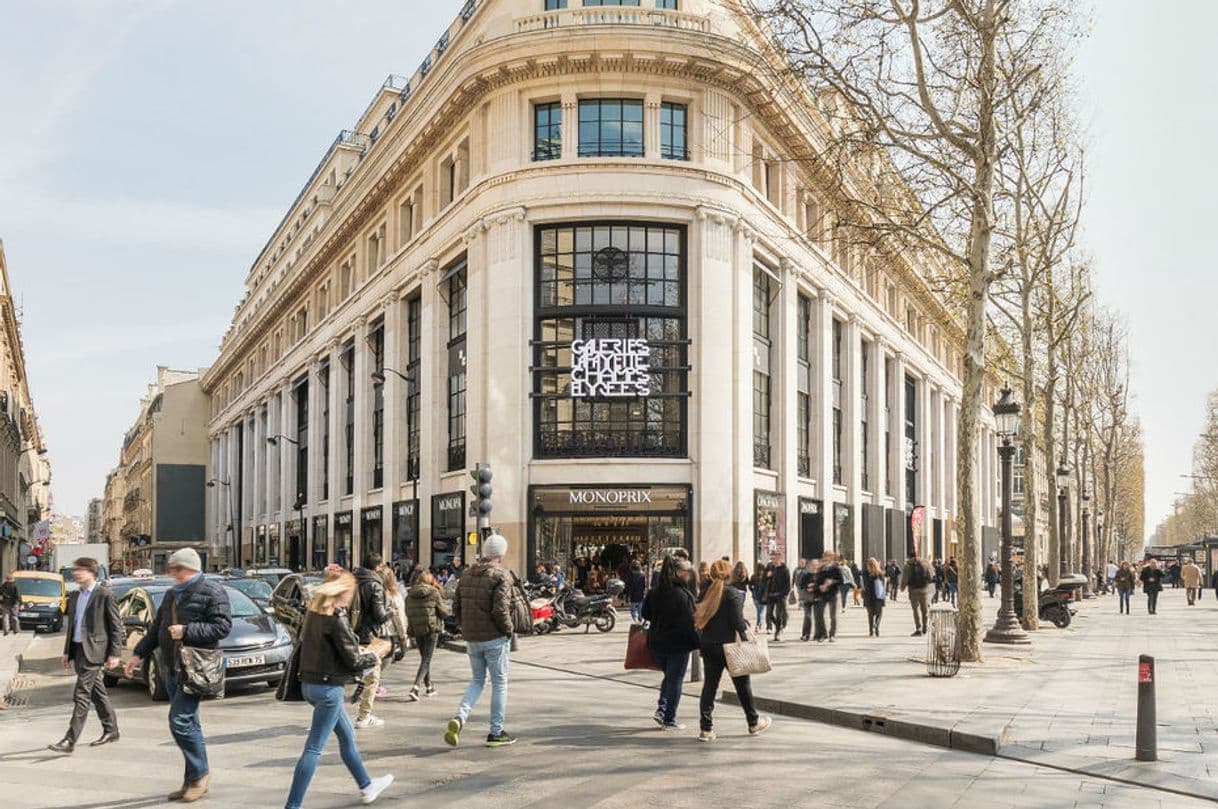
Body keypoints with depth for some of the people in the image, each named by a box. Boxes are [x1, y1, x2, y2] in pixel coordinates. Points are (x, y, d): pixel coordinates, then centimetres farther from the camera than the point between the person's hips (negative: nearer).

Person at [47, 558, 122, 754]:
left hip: (93, 650, -8)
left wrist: (114, 653, -12)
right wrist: (67, 651, 16)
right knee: (97, 692, 15)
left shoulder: (104, 594, -9)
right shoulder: (75, 596, 14)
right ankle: (111, 730, 25)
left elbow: (116, 626, -9)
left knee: (81, 695, -10)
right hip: (78, 649, 8)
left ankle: (70, 740, -11)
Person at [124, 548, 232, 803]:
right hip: (172, 668, 8)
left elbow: (223, 626, -16)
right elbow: (157, 628, 25)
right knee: (188, 723, 10)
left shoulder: (211, 591, -7)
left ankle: (200, 773, 1)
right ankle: (193, 781, 16)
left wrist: (186, 631, -19)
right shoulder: (173, 594, 18)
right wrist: (138, 655, 17)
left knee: (180, 721, -13)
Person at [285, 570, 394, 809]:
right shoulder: (336, 617, -19)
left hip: (310, 684, 9)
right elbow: (353, 661, -16)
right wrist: (375, 655, 2)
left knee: (347, 736, 23)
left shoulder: (314, 612, 5)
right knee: (314, 748, -4)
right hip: (328, 688, -9)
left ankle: (366, 787, 37)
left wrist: (364, 650, 13)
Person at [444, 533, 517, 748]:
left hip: (471, 639, 6)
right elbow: (500, 610, -21)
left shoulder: (467, 575, 8)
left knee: (477, 680, 18)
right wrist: (509, 630, -7)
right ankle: (496, 732, 13)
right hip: (494, 638, -6)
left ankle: (459, 718, -5)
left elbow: (456, 607, 9)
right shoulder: (502, 576, -13)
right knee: (499, 683, 8)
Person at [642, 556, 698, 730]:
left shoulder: (654, 592, 2)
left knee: (669, 677, 22)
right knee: (675, 680, 5)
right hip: (678, 644, -6)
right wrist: (698, 642, -7)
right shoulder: (682, 594, -17)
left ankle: (661, 709, 8)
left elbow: (646, 614, 11)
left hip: (656, 642, 6)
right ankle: (669, 720, 9)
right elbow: (690, 621, -16)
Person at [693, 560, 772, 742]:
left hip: (708, 645, 5)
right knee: (742, 684, 12)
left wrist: (700, 646, 12)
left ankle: (706, 729, 1)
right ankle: (753, 723, 26)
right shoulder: (731, 592, -13)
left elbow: (699, 620, 7)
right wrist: (746, 633, -3)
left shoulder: (706, 592, 4)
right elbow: (737, 620, -18)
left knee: (709, 686, 6)